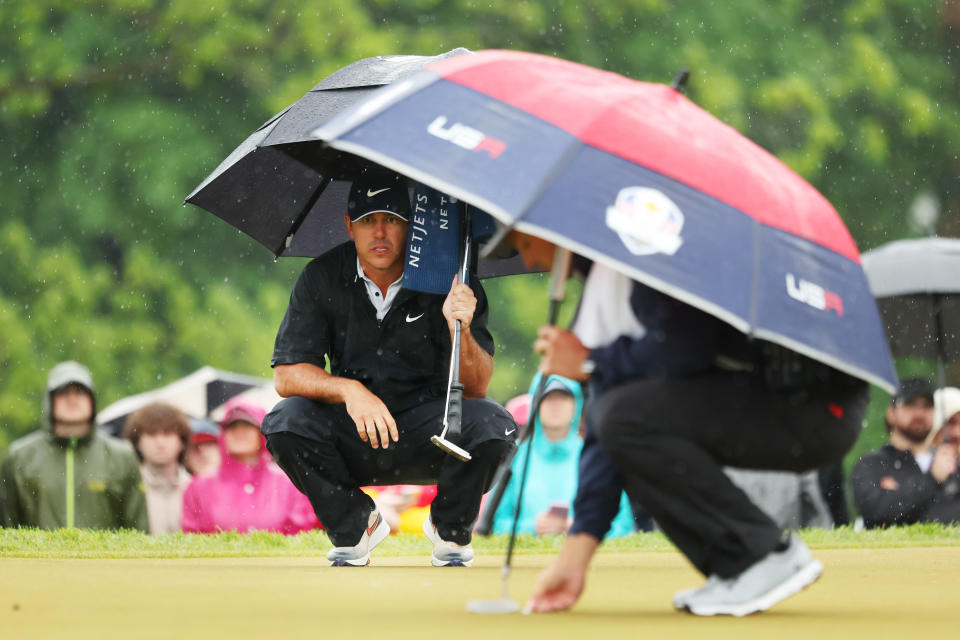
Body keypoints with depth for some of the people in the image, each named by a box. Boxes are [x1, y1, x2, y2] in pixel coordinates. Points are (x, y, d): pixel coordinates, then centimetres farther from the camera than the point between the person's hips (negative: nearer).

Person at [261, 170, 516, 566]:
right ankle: (354, 526, 1)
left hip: (428, 439, -1)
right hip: (353, 437, 1)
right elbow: (286, 374, -10)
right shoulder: (323, 278, -7)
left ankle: (450, 530, 3)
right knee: (286, 421, -27)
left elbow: (476, 388, -15)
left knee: (492, 425, -30)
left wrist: (462, 332, -36)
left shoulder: (447, 279, -11)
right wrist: (348, 390, -28)